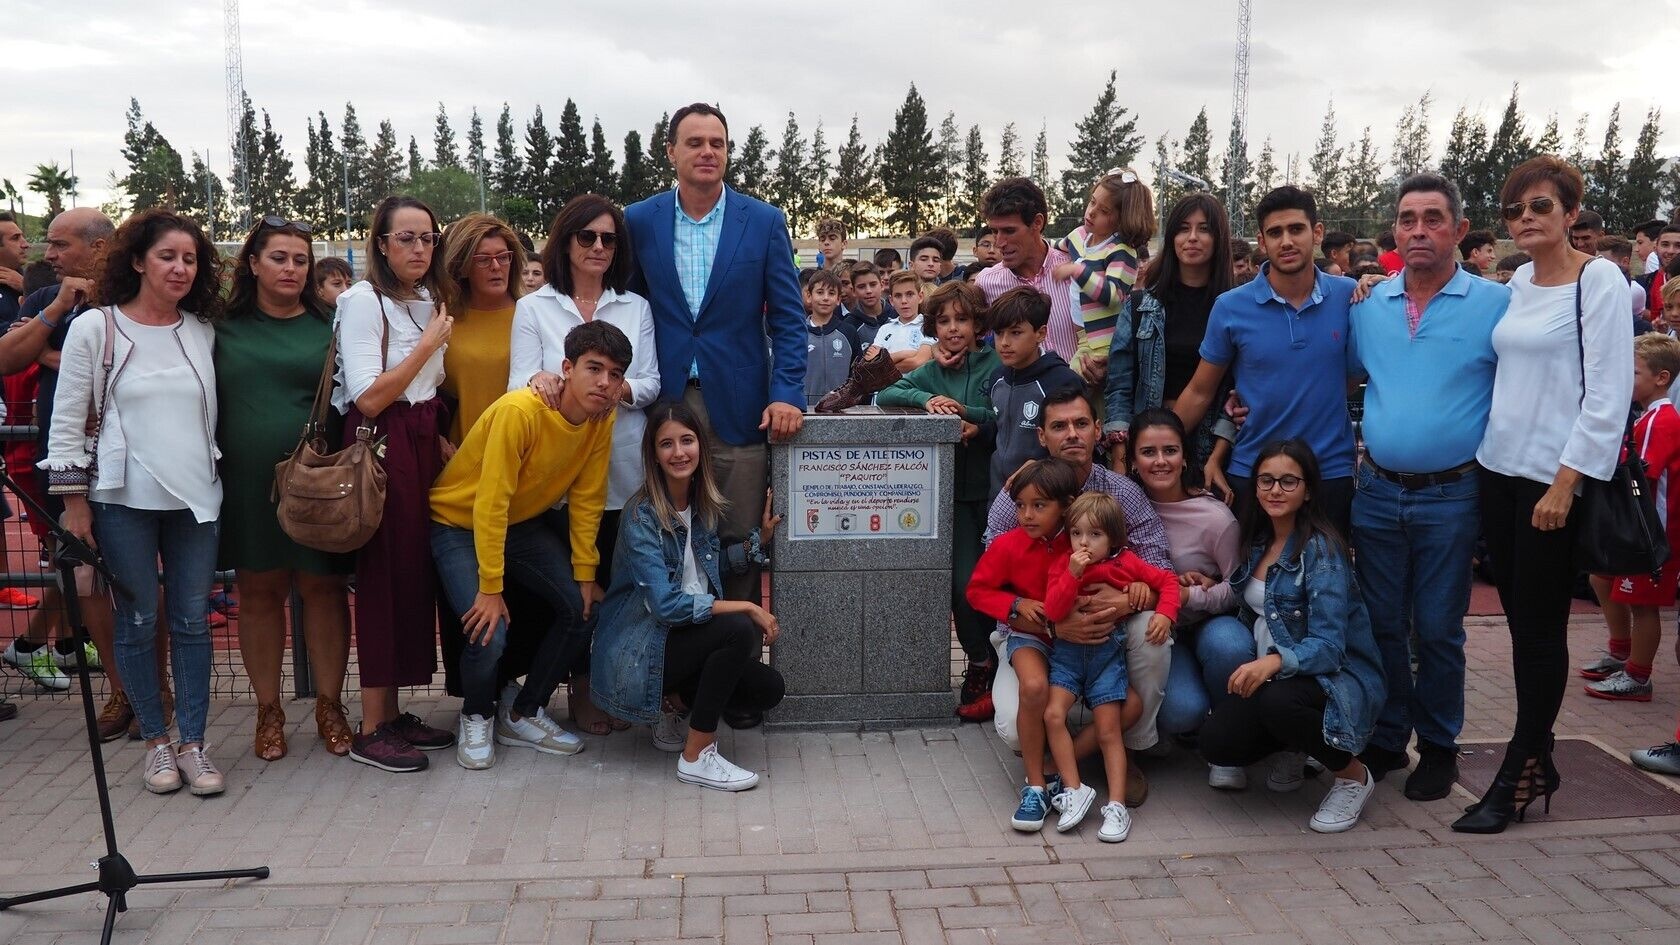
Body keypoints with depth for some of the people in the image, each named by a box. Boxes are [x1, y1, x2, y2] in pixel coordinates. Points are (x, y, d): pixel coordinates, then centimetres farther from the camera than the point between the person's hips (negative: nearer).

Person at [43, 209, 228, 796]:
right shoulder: (94, 329, -3)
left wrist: (212, 474, 11)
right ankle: (155, 741, 19)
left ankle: (192, 742, 14)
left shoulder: (202, 331, 7)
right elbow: (67, 422, -2)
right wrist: (73, 499, -5)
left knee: (192, 620, 5)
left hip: (194, 498, 3)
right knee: (139, 620, 5)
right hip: (124, 502, -3)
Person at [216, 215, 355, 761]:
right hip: (247, 483, 1)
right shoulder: (224, 329, 6)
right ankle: (268, 711, 20)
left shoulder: (328, 326, 4)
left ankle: (329, 706, 17)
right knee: (259, 591, 8)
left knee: (323, 588, 4)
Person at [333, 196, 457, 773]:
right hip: (383, 448, -8)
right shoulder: (364, 301, -8)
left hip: (424, 445, 8)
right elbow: (369, 399, -16)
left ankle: (394, 714, 16)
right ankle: (371, 730, 2)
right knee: (386, 575, -6)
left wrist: (440, 440, 11)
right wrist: (428, 345, -13)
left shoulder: (429, 300, 16)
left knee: (417, 572, 7)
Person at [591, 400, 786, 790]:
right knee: (740, 630, -28)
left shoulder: (704, 504, 4)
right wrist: (746, 607, -23)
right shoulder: (642, 515, -18)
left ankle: (675, 706, 13)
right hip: (637, 655, -7)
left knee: (768, 688, -9)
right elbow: (665, 604, -26)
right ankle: (696, 757, -18)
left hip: (682, 640, 7)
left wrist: (759, 539, 7)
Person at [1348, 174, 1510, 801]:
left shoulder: (1496, 304, -5)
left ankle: (1438, 748, 24)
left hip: (1451, 496, -3)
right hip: (1377, 491, 3)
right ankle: (1385, 739, 27)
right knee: (1382, 624, 12)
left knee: (1438, 631, 7)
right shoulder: (1368, 305, 5)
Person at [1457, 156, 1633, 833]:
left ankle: (1517, 778, 10)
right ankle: (1537, 764, 23)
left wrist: (1565, 483, -15)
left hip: (1555, 479, -6)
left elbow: (1609, 392, -12)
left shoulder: (1598, 281, -8)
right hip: (1499, 471, 6)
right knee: (1521, 619, 11)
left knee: (1540, 626, 1)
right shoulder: (1518, 283, 11)